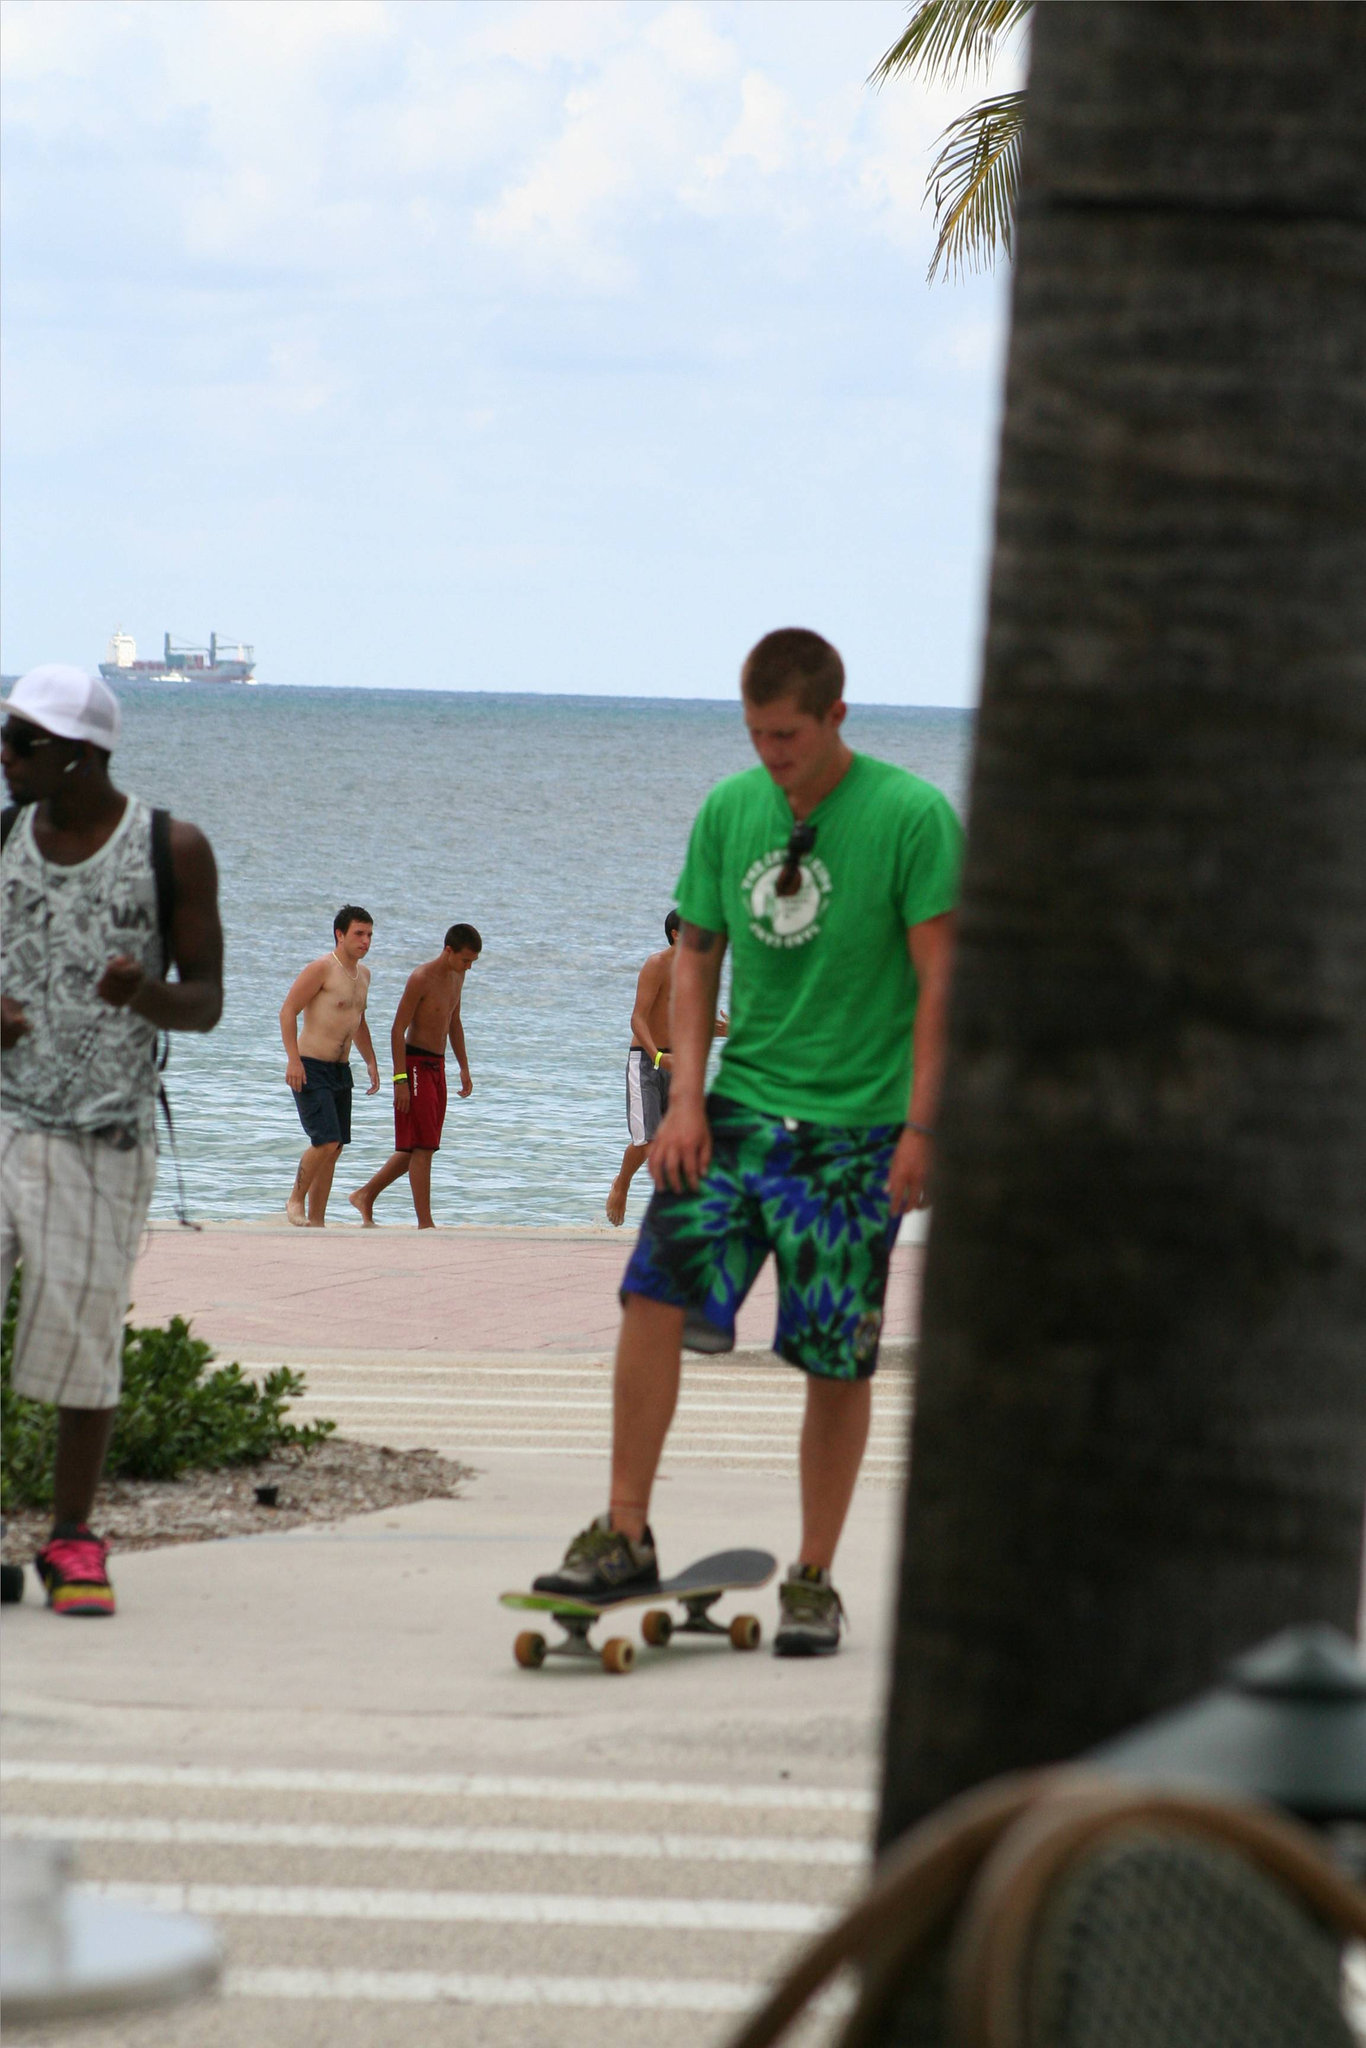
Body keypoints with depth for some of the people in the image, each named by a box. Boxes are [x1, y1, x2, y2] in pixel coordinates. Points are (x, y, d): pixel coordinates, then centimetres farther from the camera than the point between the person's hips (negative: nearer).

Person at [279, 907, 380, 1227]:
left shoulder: (363, 974, 13)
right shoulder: (321, 969, -13)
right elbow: (288, 1010, -16)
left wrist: (371, 1061, 18)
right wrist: (293, 1059, -23)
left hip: (340, 1069, 8)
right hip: (310, 1069, -8)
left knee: (334, 1149, 7)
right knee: (326, 1142, -17)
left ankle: (316, 1220, 13)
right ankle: (296, 1199, 4)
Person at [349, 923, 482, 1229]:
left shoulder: (457, 976, 9)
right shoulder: (421, 979, -16)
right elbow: (398, 1029, -16)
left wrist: (464, 1068, 20)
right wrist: (400, 1080, -20)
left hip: (436, 1066, 9)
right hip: (415, 1064, -9)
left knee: (416, 1149, 11)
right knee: (422, 1147, -9)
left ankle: (365, 1196, 23)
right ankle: (425, 1222, -7)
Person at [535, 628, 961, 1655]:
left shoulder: (913, 816, -9)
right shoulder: (729, 809, 5)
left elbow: (939, 979, -9)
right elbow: (698, 954, 12)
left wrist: (923, 1126, -13)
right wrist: (686, 1095, 1)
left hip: (856, 1123, -4)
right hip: (741, 1103, 4)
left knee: (838, 1358, 0)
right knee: (656, 1289, -12)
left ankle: (813, 1579, 12)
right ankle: (625, 1534, -4)